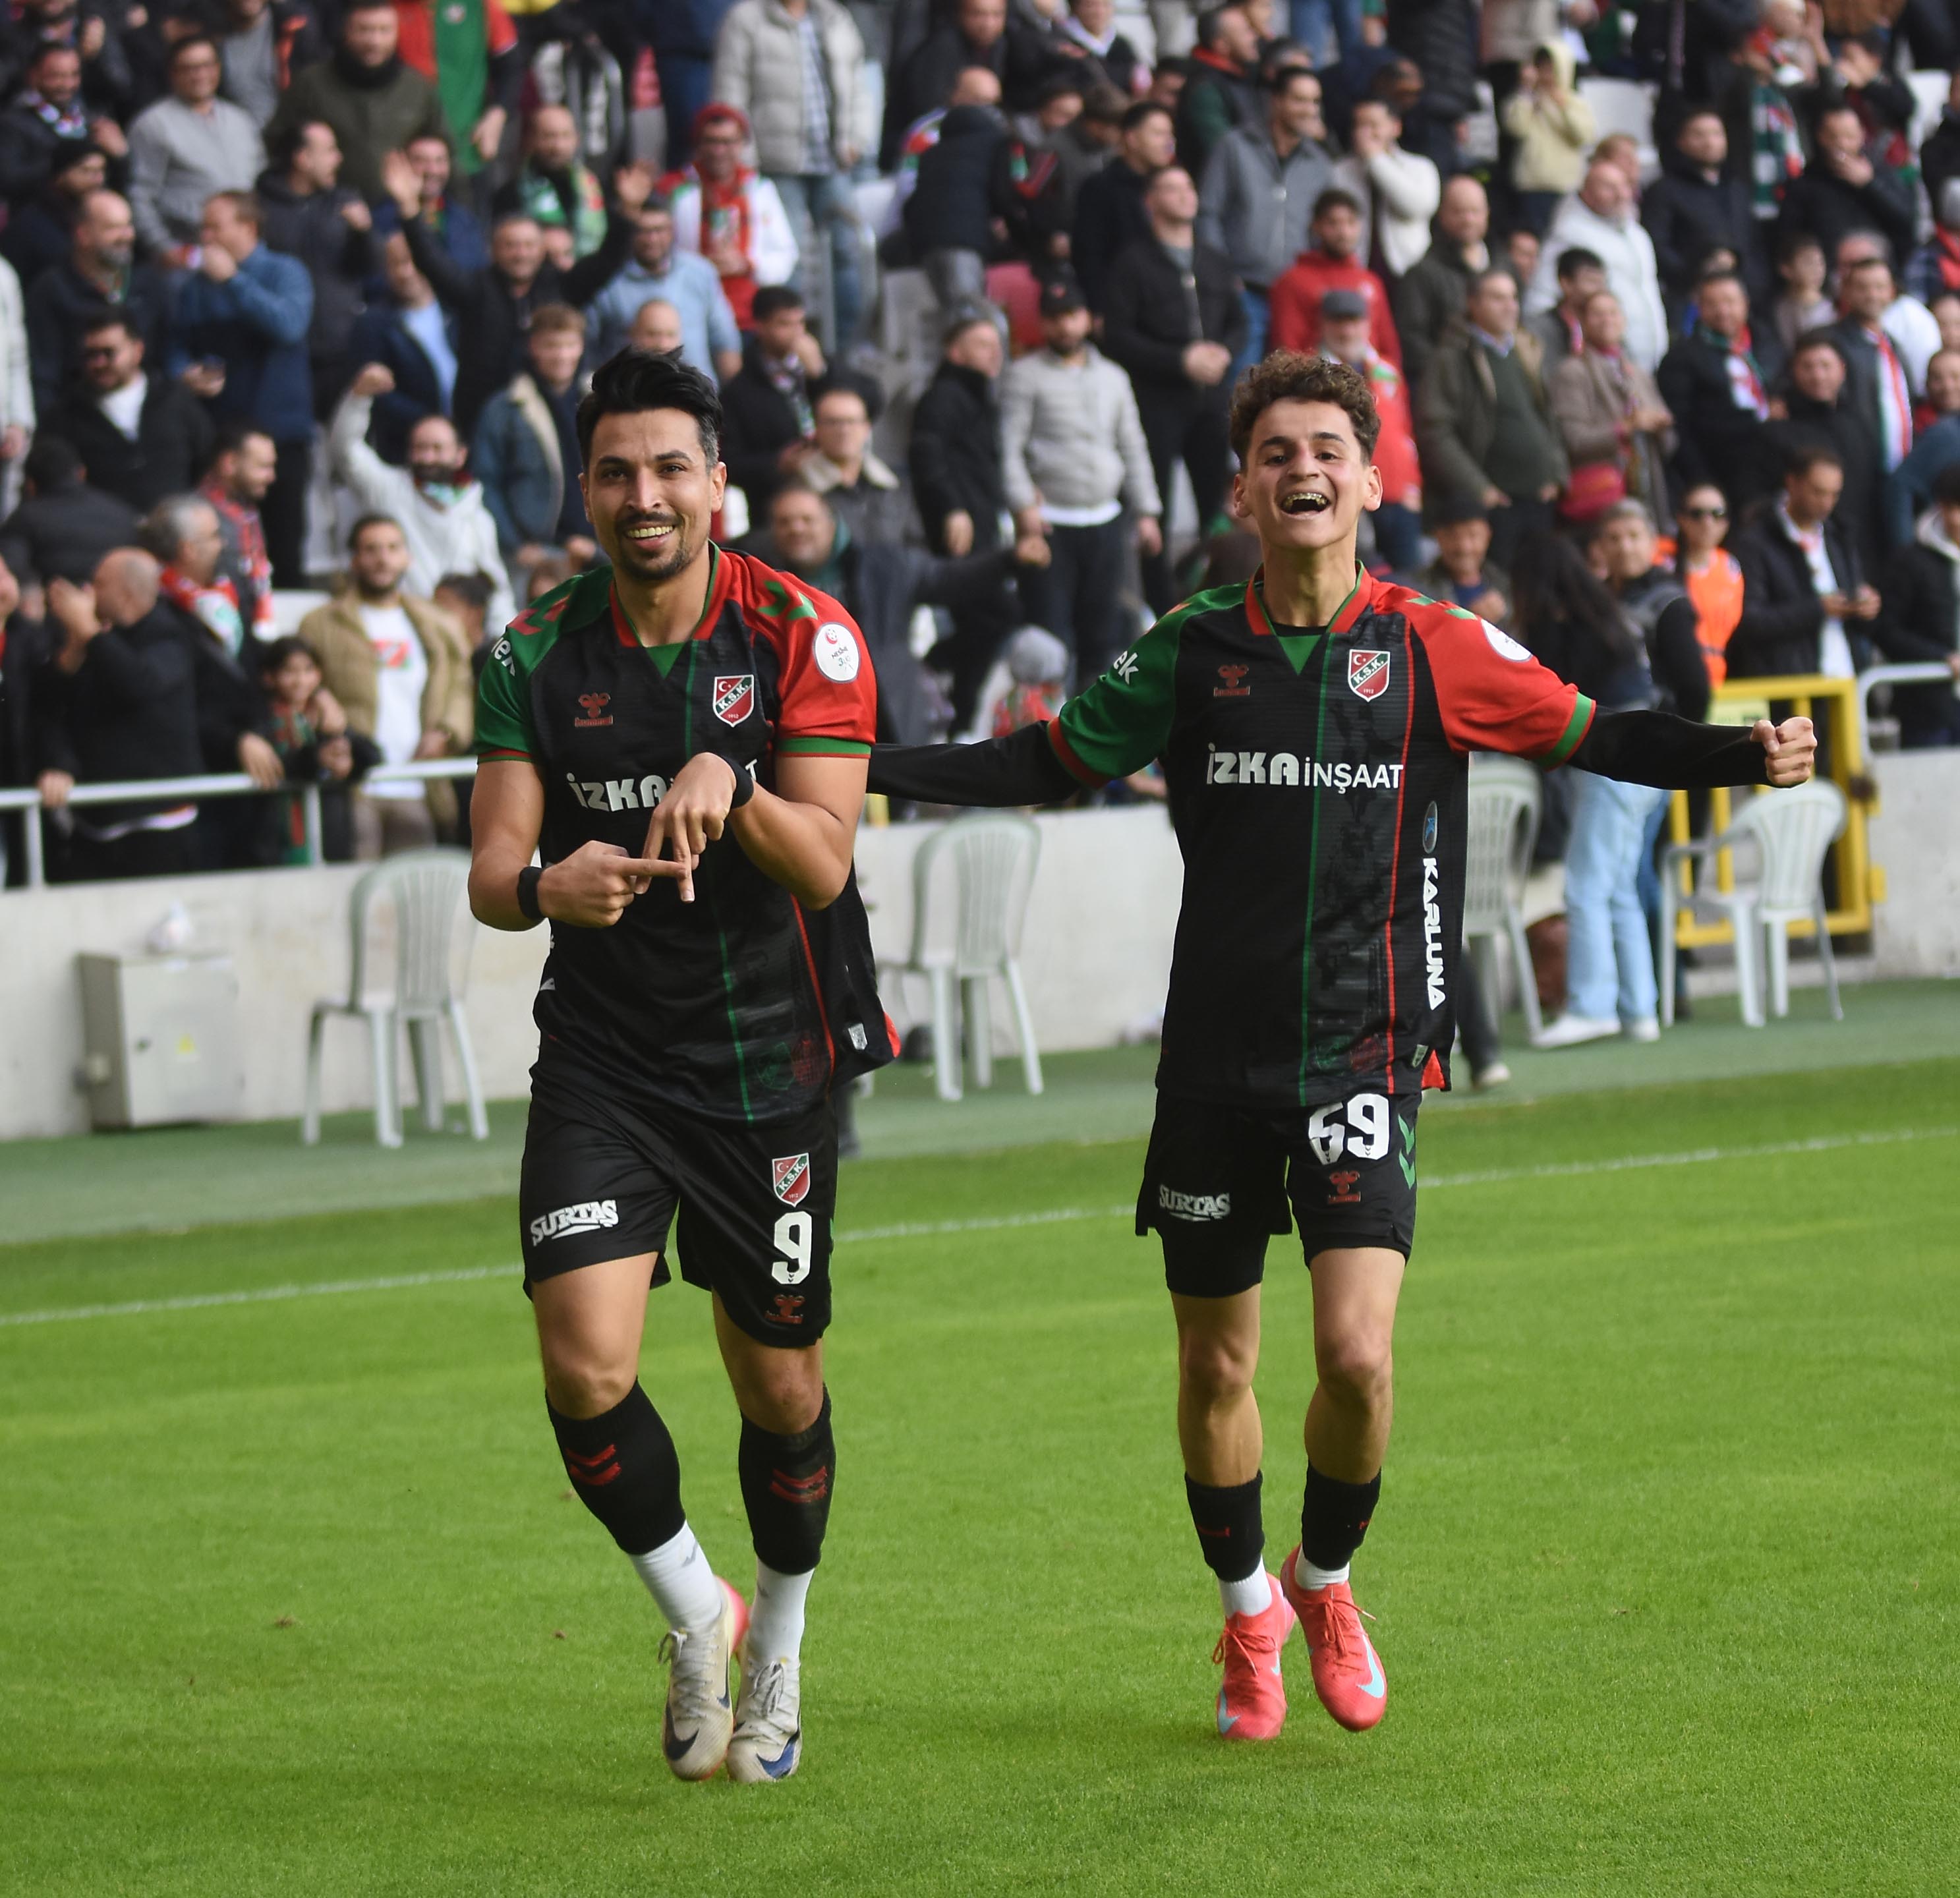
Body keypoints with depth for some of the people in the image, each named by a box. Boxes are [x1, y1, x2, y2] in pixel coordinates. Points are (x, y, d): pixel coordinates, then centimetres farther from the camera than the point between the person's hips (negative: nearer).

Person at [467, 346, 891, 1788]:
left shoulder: (802, 634, -9)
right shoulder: (536, 654, -3)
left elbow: (824, 862, -15)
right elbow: (493, 873, -6)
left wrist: (731, 790, -35)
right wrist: (546, 885, -30)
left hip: (775, 1058, -1)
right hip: (603, 1058, 1)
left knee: (781, 1384, 7)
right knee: (586, 1367, -15)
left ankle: (778, 1655, 32)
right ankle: (695, 1614, 11)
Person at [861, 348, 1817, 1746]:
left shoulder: (1431, 650, -2)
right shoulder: (1191, 652, 3)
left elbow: (1594, 738, 4)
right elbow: (1052, 763, 12)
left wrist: (1745, 757, -11)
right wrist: (869, 771, 5)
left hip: (1365, 1052, -2)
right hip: (1216, 1055, 2)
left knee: (1356, 1353, -15)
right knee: (1216, 1367, 8)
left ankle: (1326, 1580, 14)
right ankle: (1250, 1616, 31)